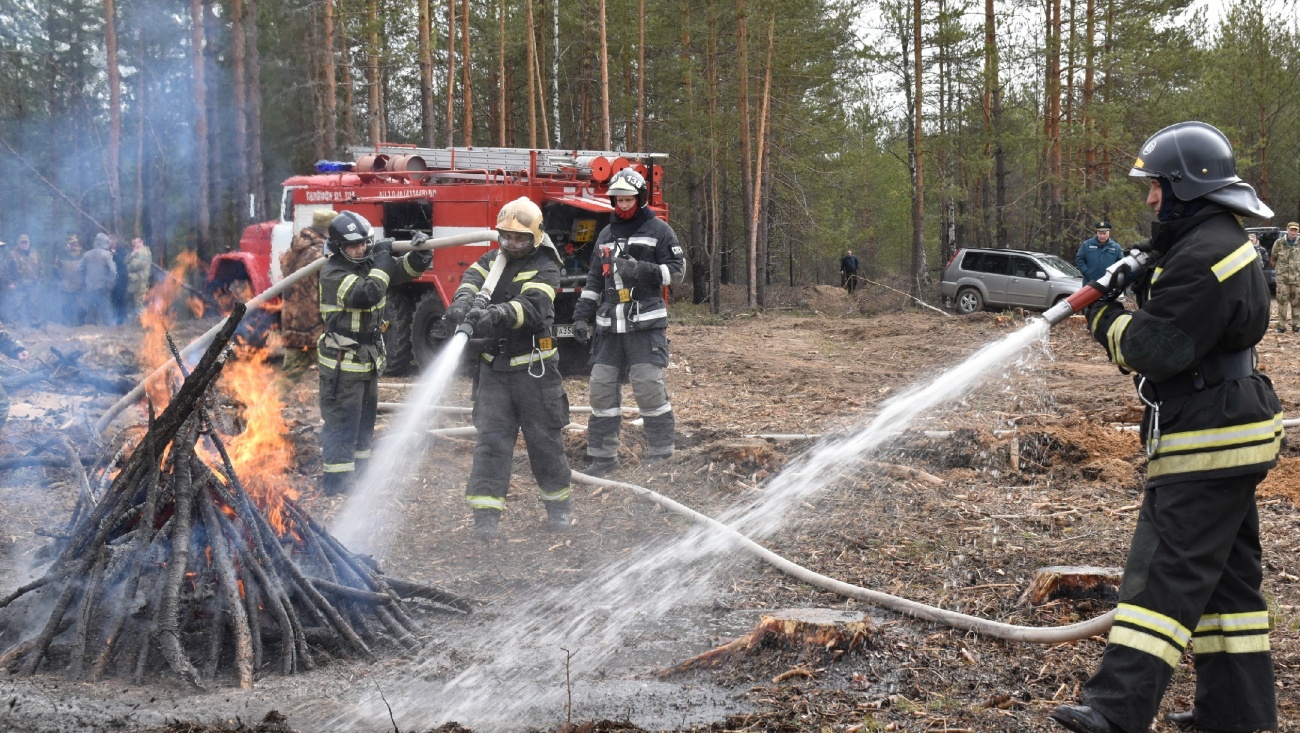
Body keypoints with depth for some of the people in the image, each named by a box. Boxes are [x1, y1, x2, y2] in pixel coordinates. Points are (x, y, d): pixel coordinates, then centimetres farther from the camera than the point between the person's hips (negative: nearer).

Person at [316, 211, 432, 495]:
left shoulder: (369, 264, 6)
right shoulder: (333, 274, -18)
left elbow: (407, 270, 5)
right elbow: (367, 294, -32)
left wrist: (421, 253, -17)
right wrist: (382, 258, -23)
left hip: (369, 362, 9)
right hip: (342, 365, -8)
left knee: (364, 420, 19)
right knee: (341, 423, -4)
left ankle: (358, 471, 32)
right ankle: (337, 481, 1)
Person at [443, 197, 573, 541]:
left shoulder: (545, 268, -8)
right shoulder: (493, 260, 9)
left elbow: (532, 307, -26)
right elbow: (472, 278, -11)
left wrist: (494, 315, -43)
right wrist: (463, 303, -34)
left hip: (533, 369, -4)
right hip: (494, 367, 4)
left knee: (544, 438, 6)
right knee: (491, 438, -1)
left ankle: (559, 503, 24)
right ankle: (486, 511, 0)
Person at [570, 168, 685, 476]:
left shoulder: (658, 230, 2)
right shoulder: (606, 234, 19)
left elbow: (677, 270, -2)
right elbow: (594, 278, 21)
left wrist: (642, 271, -16)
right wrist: (581, 315, 13)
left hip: (646, 323, -5)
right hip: (609, 324, 6)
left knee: (649, 386, -10)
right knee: (602, 387, 4)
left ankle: (661, 454, 1)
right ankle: (603, 455, 13)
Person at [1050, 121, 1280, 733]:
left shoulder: (1203, 256, -20)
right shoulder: (1226, 242, 16)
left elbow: (1156, 349, -22)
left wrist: (1103, 317, -6)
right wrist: (1146, 285, 5)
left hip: (1205, 443, -11)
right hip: (1228, 436, 11)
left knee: (1165, 573, -12)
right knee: (1225, 573, 15)